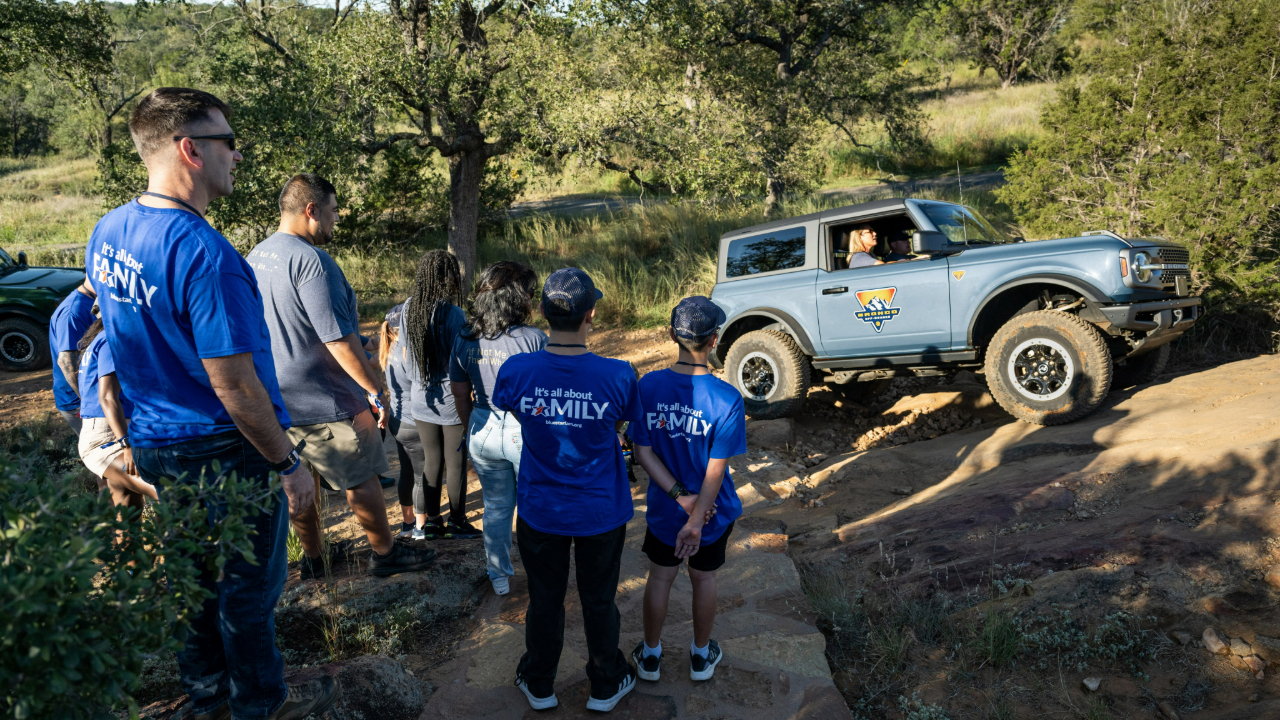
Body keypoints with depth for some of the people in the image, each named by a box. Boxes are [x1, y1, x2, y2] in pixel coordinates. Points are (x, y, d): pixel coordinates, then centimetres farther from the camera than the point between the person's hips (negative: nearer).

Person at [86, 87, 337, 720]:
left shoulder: (106, 233, 1)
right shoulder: (204, 253, -27)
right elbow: (234, 386, -26)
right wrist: (288, 463, -15)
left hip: (154, 447, 8)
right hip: (225, 453, -8)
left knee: (192, 575, 23)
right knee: (248, 586, 11)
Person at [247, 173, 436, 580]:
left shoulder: (254, 258, 8)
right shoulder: (310, 260, -22)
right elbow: (339, 339, -24)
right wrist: (374, 390, -16)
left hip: (278, 401, 9)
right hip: (324, 402, -8)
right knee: (361, 479, 8)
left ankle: (313, 557, 33)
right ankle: (385, 553, 23)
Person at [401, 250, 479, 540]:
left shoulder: (408, 310, -2)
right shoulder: (454, 314, -20)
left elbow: (407, 352, 9)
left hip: (422, 399, 5)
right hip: (453, 399, -5)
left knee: (432, 461, 17)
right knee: (456, 464, 10)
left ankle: (428, 522, 24)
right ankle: (458, 524, 21)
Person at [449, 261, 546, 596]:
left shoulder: (464, 342, -4)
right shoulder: (534, 339, -18)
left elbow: (460, 395, 6)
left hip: (484, 430, 4)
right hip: (527, 430, -4)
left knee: (496, 506, 20)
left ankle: (499, 577, 33)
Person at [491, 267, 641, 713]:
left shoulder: (516, 371, -20)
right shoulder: (617, 376, -24)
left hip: (540, 511, 1)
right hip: (600, 513, -1)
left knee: (544, 599, 22)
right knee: (598, 601, 20)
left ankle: (539, 686, 41)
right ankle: (605, 686, 41)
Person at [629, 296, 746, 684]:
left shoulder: (648, 386, -16)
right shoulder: (727, 398, -24)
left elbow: (643, 452, -13)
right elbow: (717, 469, -21)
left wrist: (681, 496, -12)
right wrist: (696, 520, -15)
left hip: (663, 508, 2)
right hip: (713, 511, -2)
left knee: (660, 577, 21)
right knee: (704, 579, 20)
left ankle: (650, 654, 38)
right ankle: (701, 655, 40)